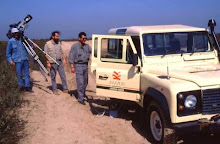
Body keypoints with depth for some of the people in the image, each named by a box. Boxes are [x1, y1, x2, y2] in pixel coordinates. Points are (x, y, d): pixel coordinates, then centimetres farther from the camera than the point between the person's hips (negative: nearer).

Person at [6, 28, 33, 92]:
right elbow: (8, 52, 3)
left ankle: (27, 87, 9)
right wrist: (10, 60, -6)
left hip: (25, 59, 3)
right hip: (17, 60, -3)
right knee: (19, 74, 1)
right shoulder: (10, 41, -1)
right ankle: (22, 86, 14)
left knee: (27, 73, 3)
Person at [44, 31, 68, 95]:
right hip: (53, 63, -4)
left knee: (63, 75, 4)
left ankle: (65, 89, 13)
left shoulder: (59, 43, 9)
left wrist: (64, 59, 6)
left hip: (60, 61, 5)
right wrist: (48, 63, -12)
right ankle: (55, 90, 15)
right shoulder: (48, 44, -7)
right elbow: (46, 54, -7)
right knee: (53, 77, 5)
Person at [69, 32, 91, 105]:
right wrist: (72, 67, -13)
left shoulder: (87, 46, 10)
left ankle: (82, 94, 31)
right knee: (80, 83, -8)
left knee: (85, 82, 13)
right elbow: (71, 57, -7)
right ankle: (80, 98, -2)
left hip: (85, 65, 6)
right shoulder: (74, 46, -5)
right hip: (78, 66, -6)